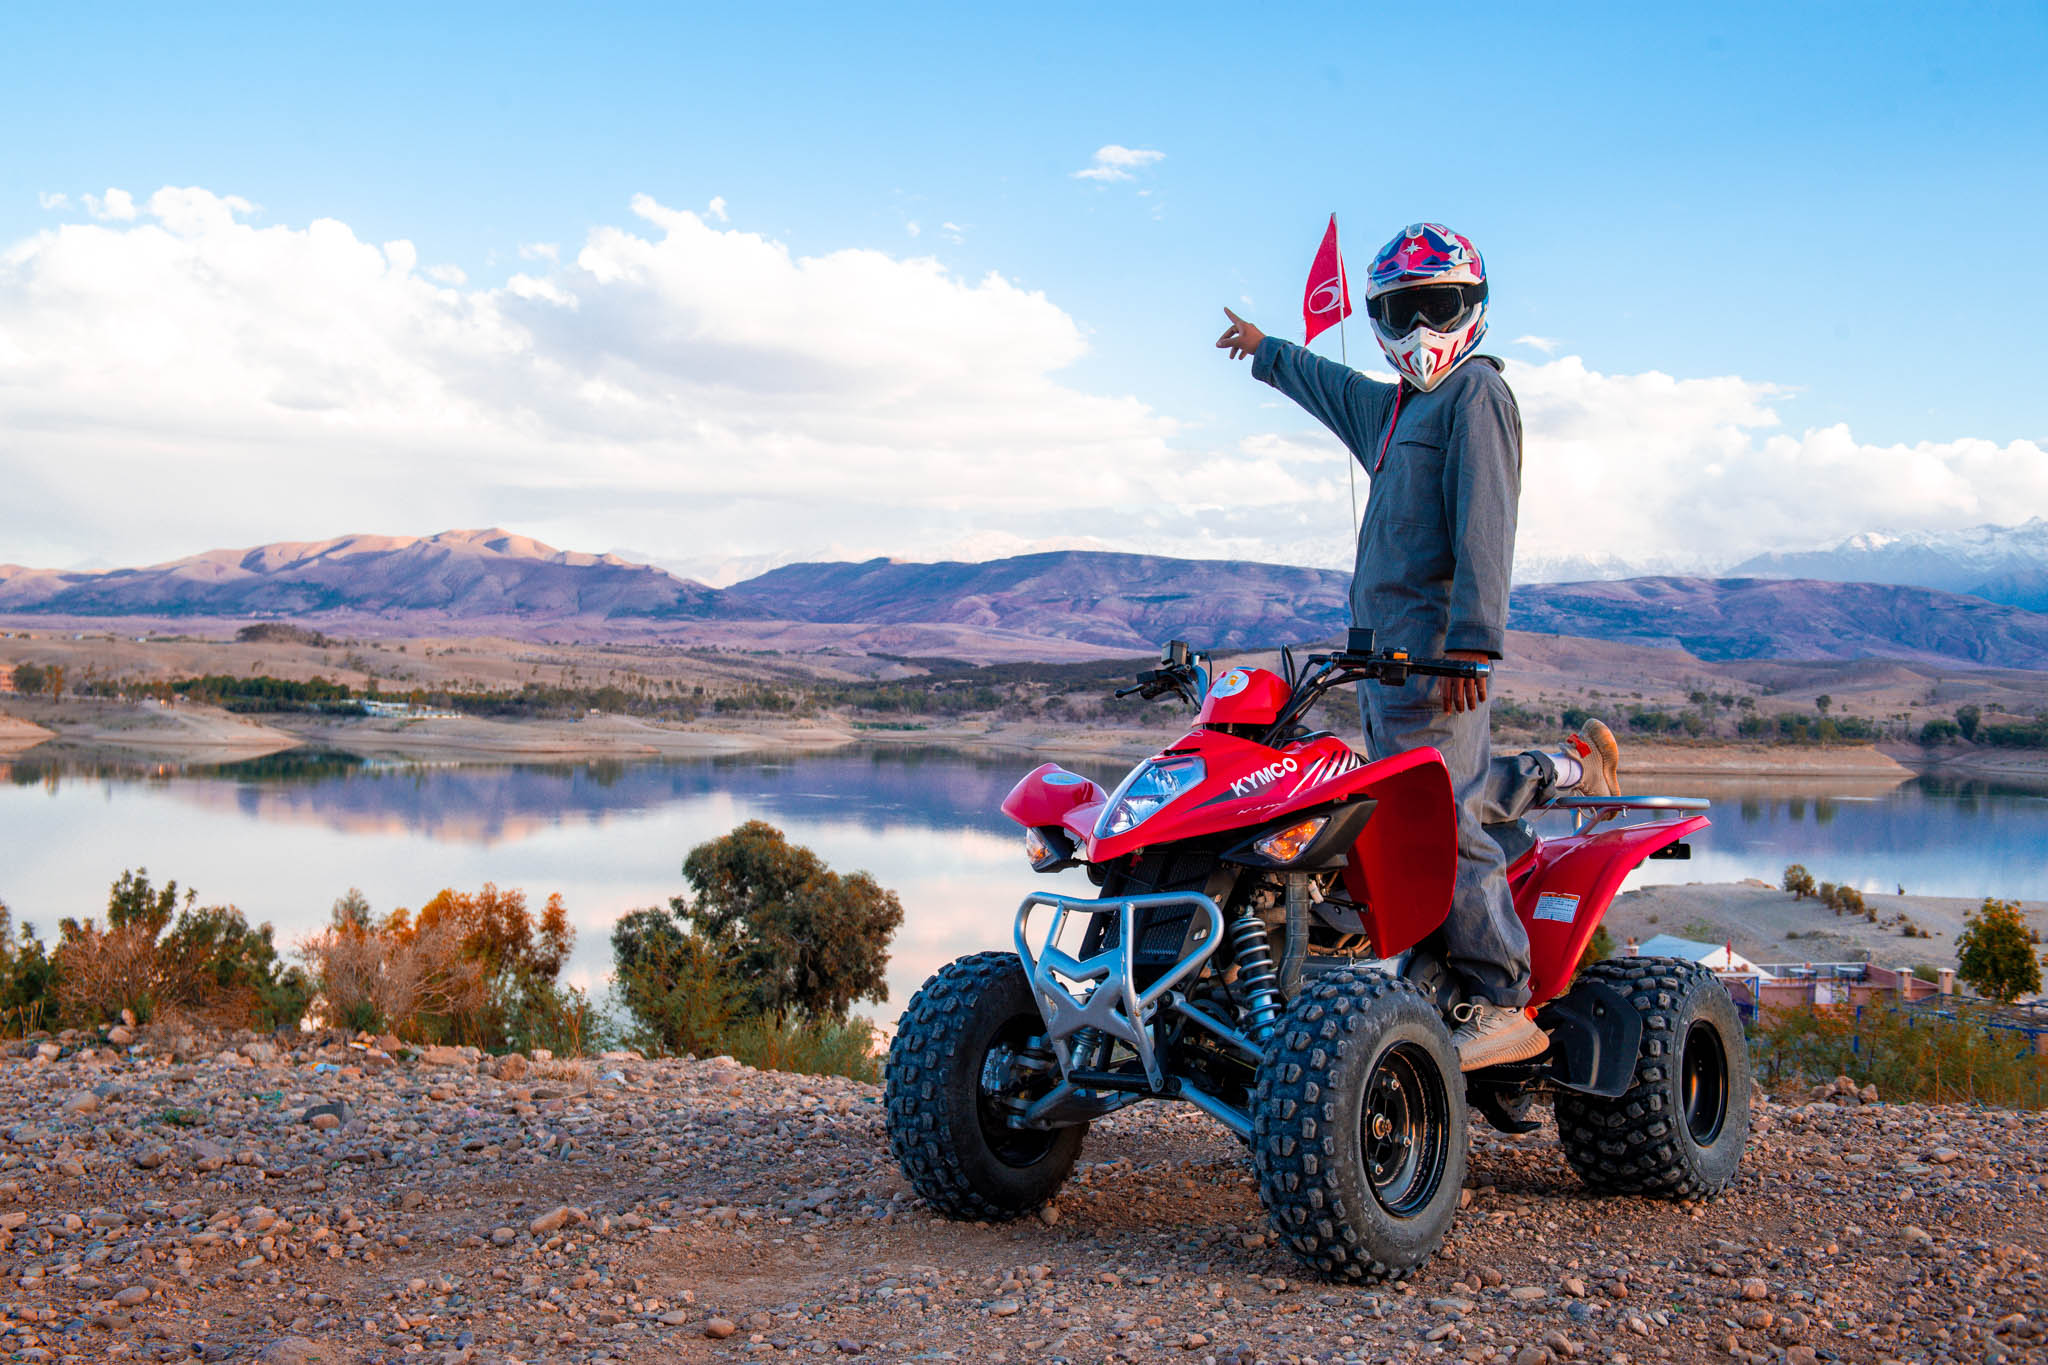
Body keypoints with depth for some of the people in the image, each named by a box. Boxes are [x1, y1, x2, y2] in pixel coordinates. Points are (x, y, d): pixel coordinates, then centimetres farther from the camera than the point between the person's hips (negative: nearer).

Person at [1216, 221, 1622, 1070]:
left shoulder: (1477, 394, -2)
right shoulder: (1395, 406, 24)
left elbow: (1485, 525, -14)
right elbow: (1332, 387, 47)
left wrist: (1472, 642, -23)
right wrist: (1265, 352, 62)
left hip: (1433, 644, -9)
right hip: (1385, 648, 9)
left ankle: (1502, 1007, -13)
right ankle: (1572, 766, 30)